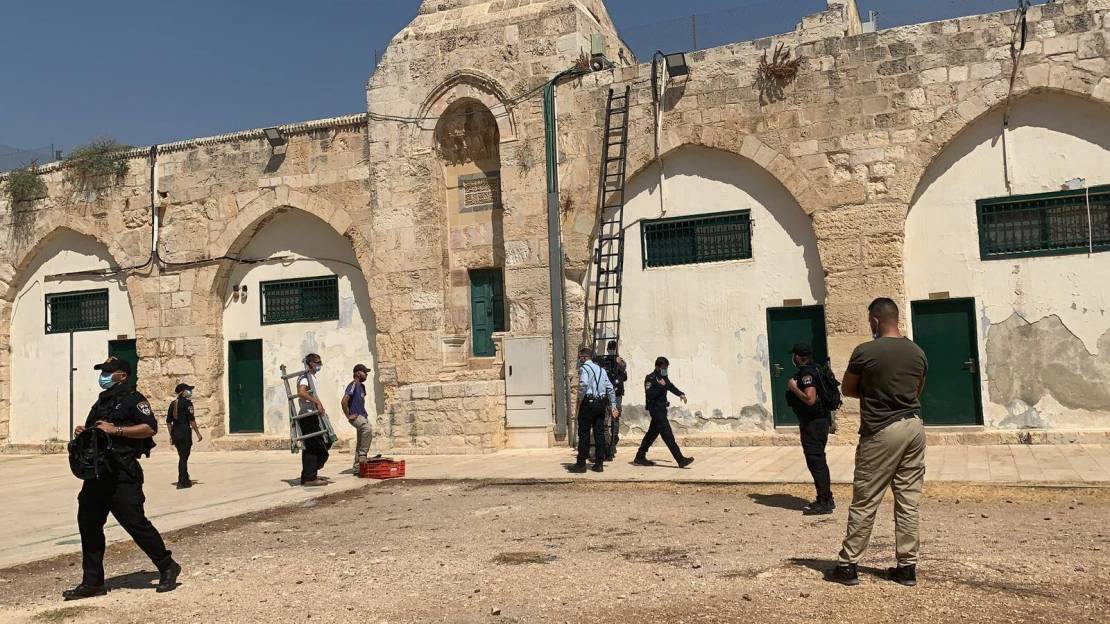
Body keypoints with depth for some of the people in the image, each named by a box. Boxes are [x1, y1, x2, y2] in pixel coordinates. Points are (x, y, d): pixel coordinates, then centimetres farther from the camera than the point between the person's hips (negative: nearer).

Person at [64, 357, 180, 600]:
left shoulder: (132, 398, -7)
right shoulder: (101, 401, 20)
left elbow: (150, 427, -19)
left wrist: (115, 429, -21)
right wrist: (82, 433, 8)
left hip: (122, 474, -9)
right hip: (96, 473, 9)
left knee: (135, 522, -7)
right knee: (89, 524, 9)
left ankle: (167, 568, 6)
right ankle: (92, 582, 19)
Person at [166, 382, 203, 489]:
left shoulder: (173, 403, 12)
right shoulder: (187, 403, -9)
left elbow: (168, 421, 14)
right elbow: (191, 420, -14)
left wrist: (171, 435, 22)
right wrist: (198, 433, -9)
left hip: (175, 432, 7)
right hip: (185, 432, -7)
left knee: (182, 456, 18)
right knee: (184, 457, -1)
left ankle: (185, 479, 28)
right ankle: (182, 482, 0)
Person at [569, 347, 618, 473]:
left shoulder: (584, 368, -5)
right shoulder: (601, 369, 17)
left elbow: (583, 384, -23)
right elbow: (610, 388, 15)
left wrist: (580, 400, -10)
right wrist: (612, 406, 18)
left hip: (588, 403, -7)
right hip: (601, 403, 7)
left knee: (584, 433, -2)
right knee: (599, 433, 8)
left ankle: (581, 464, -1)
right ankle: (599, 464, 9)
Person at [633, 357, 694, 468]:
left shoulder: (664, 377, 14)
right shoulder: (650, 378, -13)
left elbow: (671, 387, 29)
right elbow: (649, 394, -23)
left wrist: (680, 394, 15)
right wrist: (660, 386, -26)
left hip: (662, 408, 10)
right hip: (656, 409, -10)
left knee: (652, 433, 15)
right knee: (667, 435, -12)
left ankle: (639, 458, 24)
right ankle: (681, 460, -15)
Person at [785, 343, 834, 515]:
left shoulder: (807, 373, -19)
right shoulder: (814, 369, 14)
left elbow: (810, 399, -28)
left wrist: (793, 387, -17)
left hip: (813, 422, -11)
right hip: (820, 419, 11)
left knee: (815, 461, -6)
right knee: (818, 460, 17)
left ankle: (824, 503, -2)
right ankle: (826, 499, 25)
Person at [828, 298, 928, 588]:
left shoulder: (865, 352, -11)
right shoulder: (918, 353, 6)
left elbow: (847, 390, 1)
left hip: (881, 432, -5)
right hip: (914, 427, 6)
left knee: (864, 502, 1)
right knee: (909, 501, 10)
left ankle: (848, 565, 8)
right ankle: (907, 566, 15)